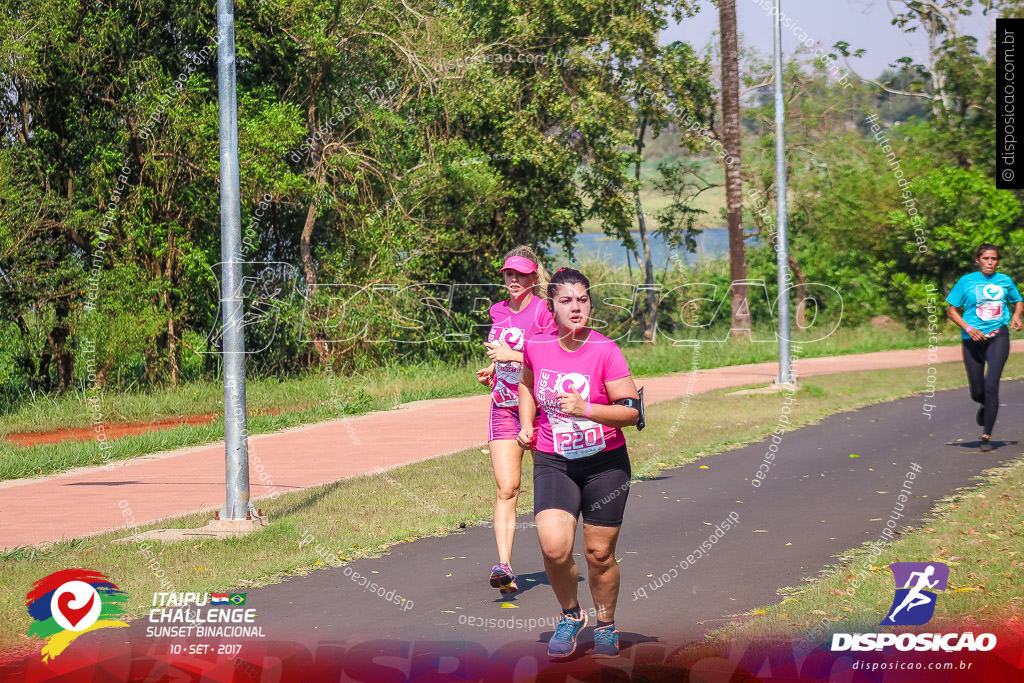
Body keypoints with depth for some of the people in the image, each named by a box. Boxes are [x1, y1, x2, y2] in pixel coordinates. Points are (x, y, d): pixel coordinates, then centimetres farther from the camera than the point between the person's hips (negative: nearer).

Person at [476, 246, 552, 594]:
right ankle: (504, 566, -15)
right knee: (506, 489, -7)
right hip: (504, 408, 4)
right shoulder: (499, 311, 11)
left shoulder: (543, 312, -9)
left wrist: (513, 356, -20)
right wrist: (492, 371, 8)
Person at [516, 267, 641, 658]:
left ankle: (606, 625, 30)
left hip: (605, 464, -1)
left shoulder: (605, 351, -12)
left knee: (599, 553, 5)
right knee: (554, 547, -17)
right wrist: (526, 425, 8)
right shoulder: (537, 346, -2)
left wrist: (585, 409, -24)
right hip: (553, 463, 2)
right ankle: (570, 615, 10)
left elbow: (631, 410, -12)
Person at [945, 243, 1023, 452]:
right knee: (977, 392, 5)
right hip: (973, 339, 1)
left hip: (998, 336, 0)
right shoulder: (966, 282, 0)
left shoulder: (1004, 281, 6)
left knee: (991, 385, -16)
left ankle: (987, 435, -8)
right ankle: (986, 406, 44)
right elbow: (951, 310, 3)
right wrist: (968, 328, -11)